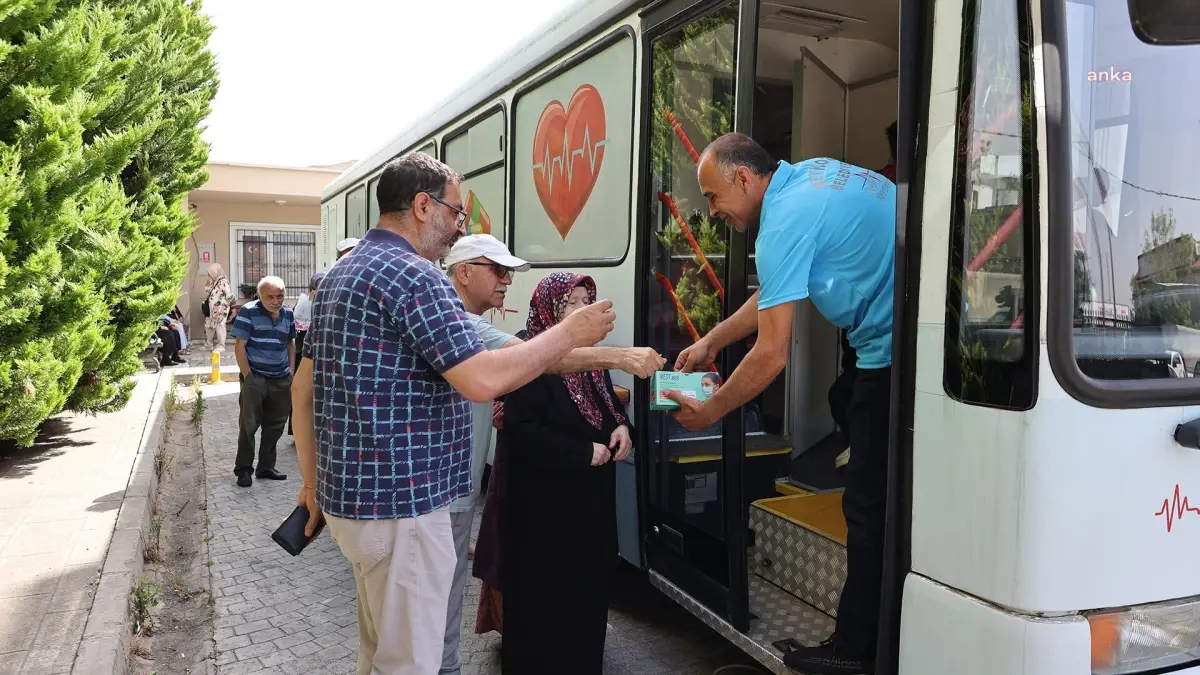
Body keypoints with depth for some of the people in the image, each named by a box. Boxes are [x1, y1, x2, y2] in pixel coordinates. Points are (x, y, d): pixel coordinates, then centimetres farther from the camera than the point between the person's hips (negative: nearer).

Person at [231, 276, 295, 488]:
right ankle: (243, 470, 12)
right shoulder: (248, 311, -9)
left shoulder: (288, 313, 6)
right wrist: (247, 376, -14)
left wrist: (291, 368, 9)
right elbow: (240, 346, -9)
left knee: (275, 426, 10)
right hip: (255, 378, -5)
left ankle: (266, 467, 22)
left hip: (281, 380, 5)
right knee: (249, 425, 1)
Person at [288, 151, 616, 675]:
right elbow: (481, 381, -24)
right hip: (400, 503, -10)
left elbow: (304, 390, 16)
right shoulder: (413, 274, -17)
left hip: (352, 495, 10)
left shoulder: (338, 276, 13)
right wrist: (570, 333, -13)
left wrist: (314, 483, 21)